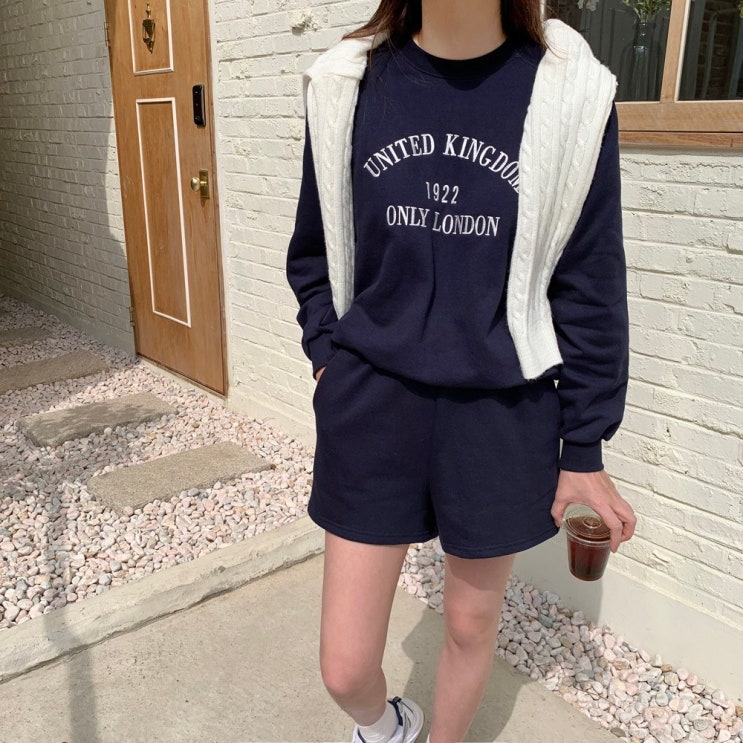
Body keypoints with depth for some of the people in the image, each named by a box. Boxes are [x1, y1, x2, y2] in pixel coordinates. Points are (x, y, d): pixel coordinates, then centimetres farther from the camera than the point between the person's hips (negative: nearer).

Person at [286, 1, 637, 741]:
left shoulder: (568, 94, -7)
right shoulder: (348, 85, -2)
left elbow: (589, 285, -2)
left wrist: (584, 450, 1)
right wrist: (328, 357, 1)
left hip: (502, 412, 0)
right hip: (372, 402, 1)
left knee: (471, 621, 19)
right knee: (345, 669, 6)